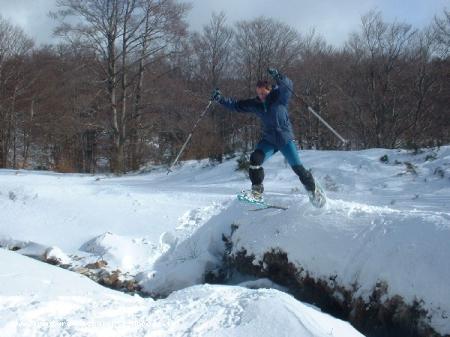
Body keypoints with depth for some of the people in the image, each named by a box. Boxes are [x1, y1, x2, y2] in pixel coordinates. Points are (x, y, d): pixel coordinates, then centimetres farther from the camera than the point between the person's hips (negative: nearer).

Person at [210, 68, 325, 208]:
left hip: (285, 139, -4)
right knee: (255, 158, -20)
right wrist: (220, 98, -9)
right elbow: (236, 105, 2)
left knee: (297, 166, -5)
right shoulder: (255, 104, -2)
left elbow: (287, 86, -33)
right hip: (269, 140, 4)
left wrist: (278, 77, -53)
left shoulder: (279, 97, -14)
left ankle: (313, 189, 20)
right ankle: (257, 192, -14)